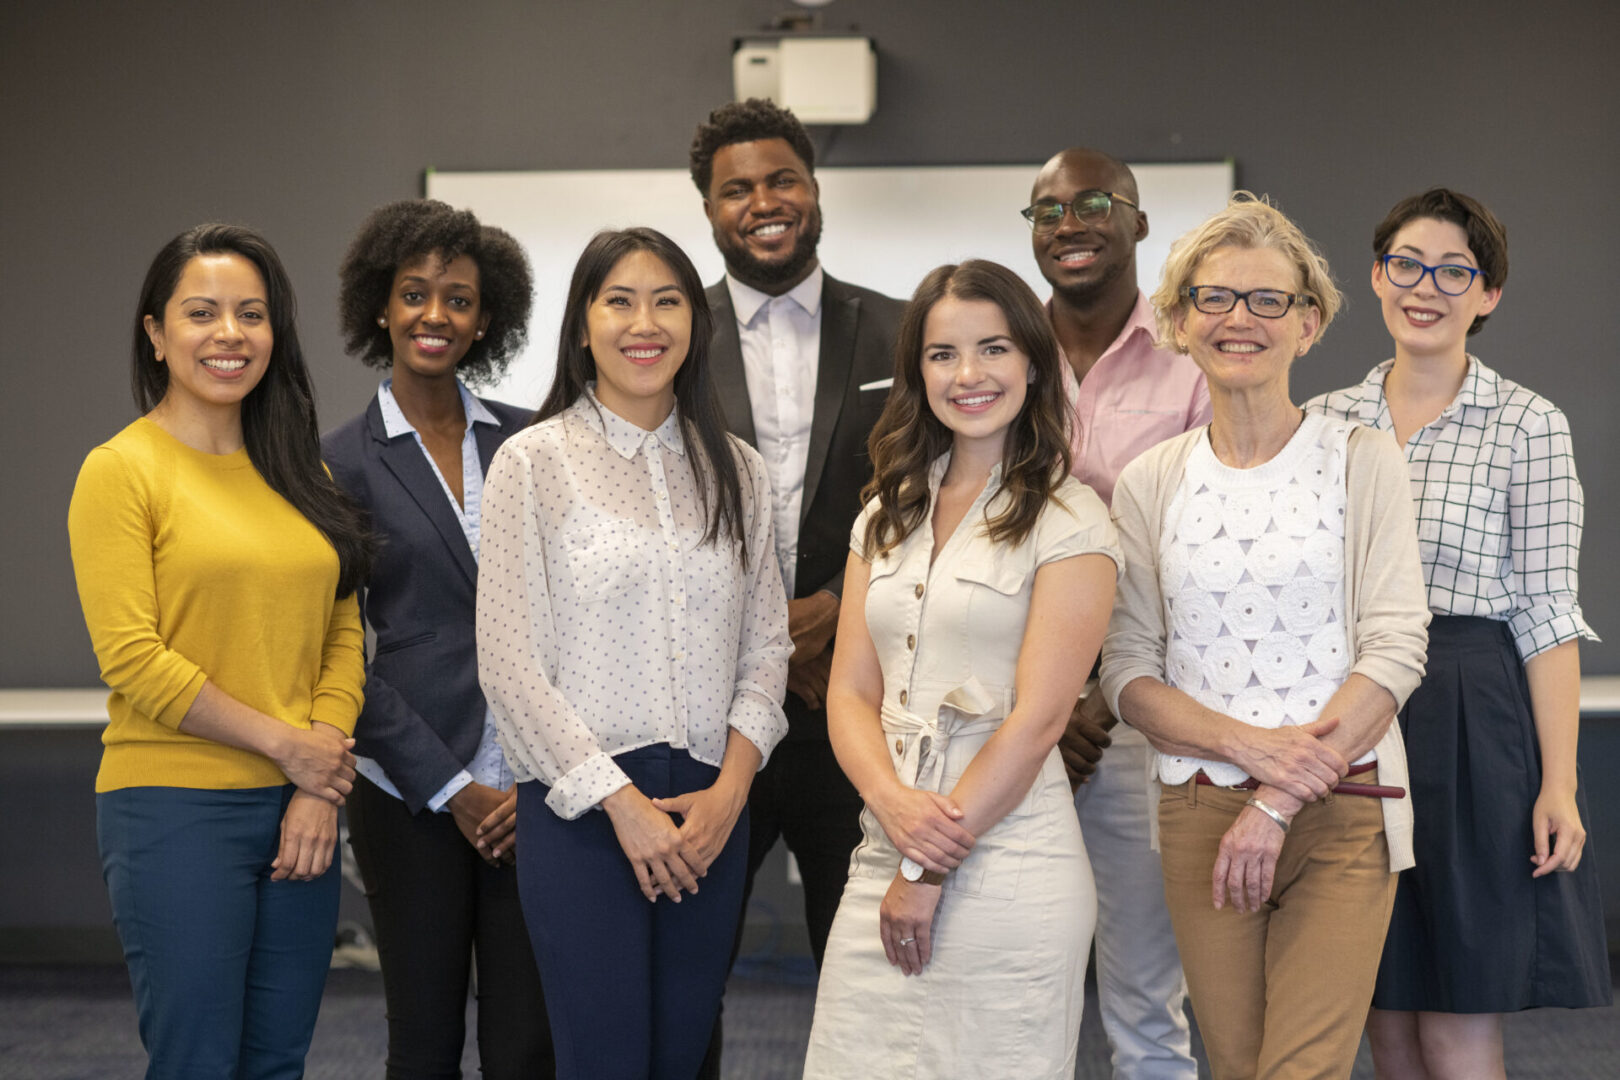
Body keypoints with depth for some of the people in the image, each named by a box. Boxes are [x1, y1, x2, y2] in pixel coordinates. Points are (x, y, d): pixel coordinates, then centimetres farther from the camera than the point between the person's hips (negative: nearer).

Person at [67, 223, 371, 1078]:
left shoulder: (300, 474, 12)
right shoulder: (121, 470, -5)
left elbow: (343, 633, 8)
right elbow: (132, 658, -12)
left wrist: (320, 791, -4)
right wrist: (286, 744, -10)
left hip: (301, 810, 6)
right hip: (174, 808, -5)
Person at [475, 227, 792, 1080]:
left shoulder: (734, 469, 10)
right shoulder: (534, 462, -3)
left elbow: (766, 642, 11)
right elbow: (509, 665, -7)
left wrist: (731, 786, -4)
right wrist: (623, 802, -10)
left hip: (711, 810, 4)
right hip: (581, 808, -4)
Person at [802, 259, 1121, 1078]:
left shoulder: (1069, 523, -5)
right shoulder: (888, 515, 13)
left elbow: (1037, 718, -11)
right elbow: (850, 691, 8)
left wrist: (930, 872, -11)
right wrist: (894, 804, -12)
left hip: (1010, 868, -5)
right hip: (883, 857, 5)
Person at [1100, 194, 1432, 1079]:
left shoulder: (1363, 462, 1)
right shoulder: (1148, 483, 7)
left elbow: (1395, 650, -6)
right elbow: (1127, 673, 3)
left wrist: (1279, 803, -13)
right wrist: (1251, 745, -14)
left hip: (1341, 812, -2)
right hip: (1200, 814, 2)